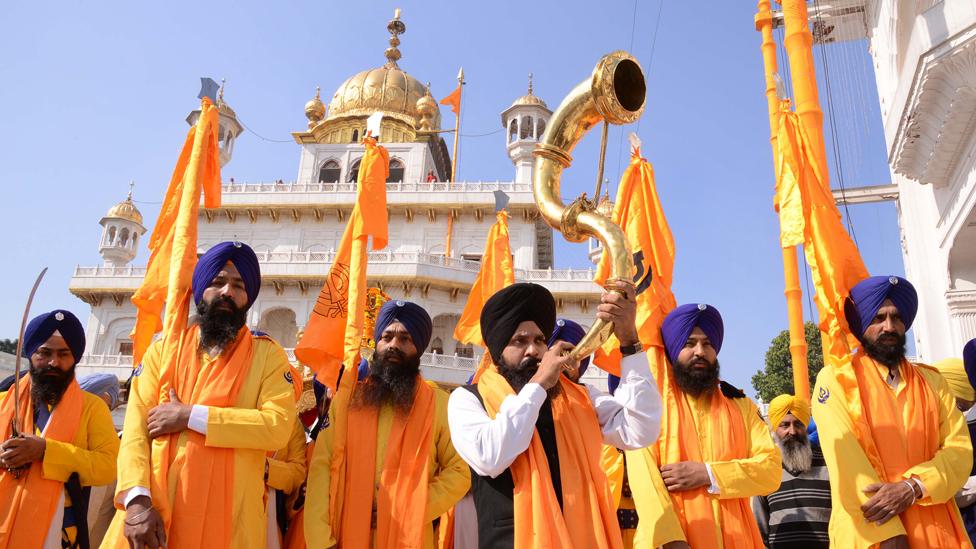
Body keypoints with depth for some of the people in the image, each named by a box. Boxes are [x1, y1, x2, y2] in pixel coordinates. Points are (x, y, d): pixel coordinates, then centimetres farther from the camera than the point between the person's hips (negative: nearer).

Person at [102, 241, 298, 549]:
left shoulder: (268, 354, 3)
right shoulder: (163, 350, 10)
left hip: (229, 517, -1)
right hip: (151, 512, 2)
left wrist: (191, 416, -13)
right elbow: (136, 428, 0)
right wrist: (136, 499, -16)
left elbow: (279, 426, -12)